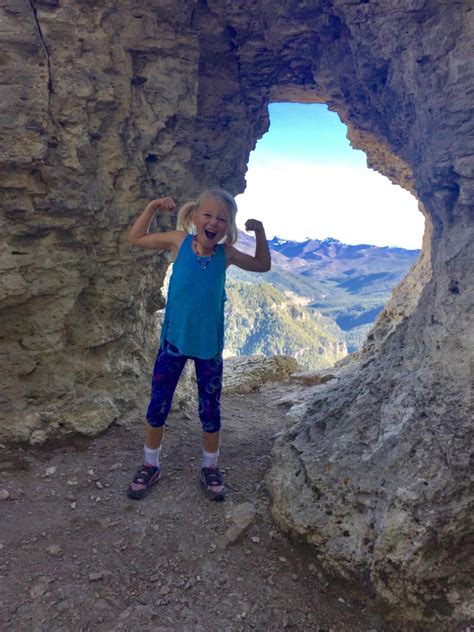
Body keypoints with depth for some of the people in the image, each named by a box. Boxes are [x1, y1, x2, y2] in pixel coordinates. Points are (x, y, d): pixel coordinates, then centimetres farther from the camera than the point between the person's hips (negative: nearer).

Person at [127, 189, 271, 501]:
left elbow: (263, 265, 10)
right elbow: (136, 238, 6)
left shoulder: (226, 254, -5)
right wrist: (153, 206, -5)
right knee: (158, 403, 8)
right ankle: (151, 465, 31)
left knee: (210, 408, 11)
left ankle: (210, 468, 32)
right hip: (174, 339, 0)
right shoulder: (179, 240, -7)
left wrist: (260, 232, -3)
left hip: (209, 343, 1)